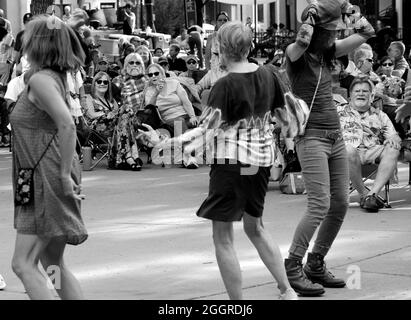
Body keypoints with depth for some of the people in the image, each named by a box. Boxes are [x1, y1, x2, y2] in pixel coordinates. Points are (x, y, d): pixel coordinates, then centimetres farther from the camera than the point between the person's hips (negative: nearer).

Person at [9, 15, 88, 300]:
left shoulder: (40, 80, -15)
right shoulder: (54, 78, 14)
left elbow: (67, 125, -28)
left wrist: (65, 174, -23)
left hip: (49, 183, -10)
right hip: (43, 183, 10)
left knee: (23, 263, -9)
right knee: (54, 264, 16)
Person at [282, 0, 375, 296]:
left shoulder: (328, 51, 9)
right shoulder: (296, 53, -10)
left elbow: (365, 36, 15)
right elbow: (302, 41, -34)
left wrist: (362, 27, -2)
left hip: (336, 135, 8)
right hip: (311, 136, -8)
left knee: (341, 203, 8)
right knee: (319, 205, -13)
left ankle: (316, 265, 20)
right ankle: (292, 267, -1)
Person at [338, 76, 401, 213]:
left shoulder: (380, 115, 25)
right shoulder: (340, 112, 20)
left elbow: (393, 135, 18)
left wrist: (393, 139, -8)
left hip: (373, 151, 3)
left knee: (392, 150, -28)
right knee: (349, 151, -39)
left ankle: (373, 193, -34)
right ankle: (363, 193, -26)